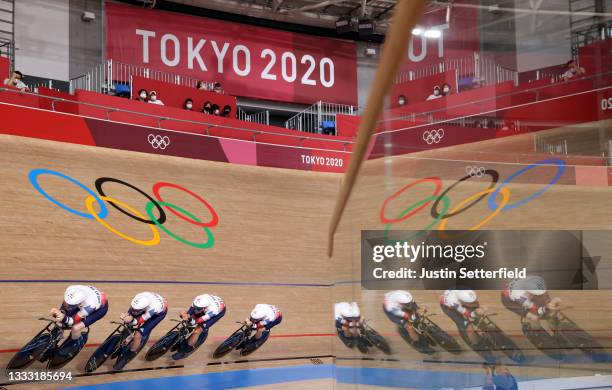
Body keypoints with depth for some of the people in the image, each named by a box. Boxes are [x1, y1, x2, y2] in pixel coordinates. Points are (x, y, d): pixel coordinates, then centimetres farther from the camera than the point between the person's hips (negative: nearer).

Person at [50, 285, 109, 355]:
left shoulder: (89, 305, -43)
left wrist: (64, 318, -52)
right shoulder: (71, 290, -33)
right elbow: (64, 307, -17)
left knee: (75, 328, -20)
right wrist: (60, 312, -39)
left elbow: (74, 320, -32)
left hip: (100, 307, -5)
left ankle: (77, 343, 14)